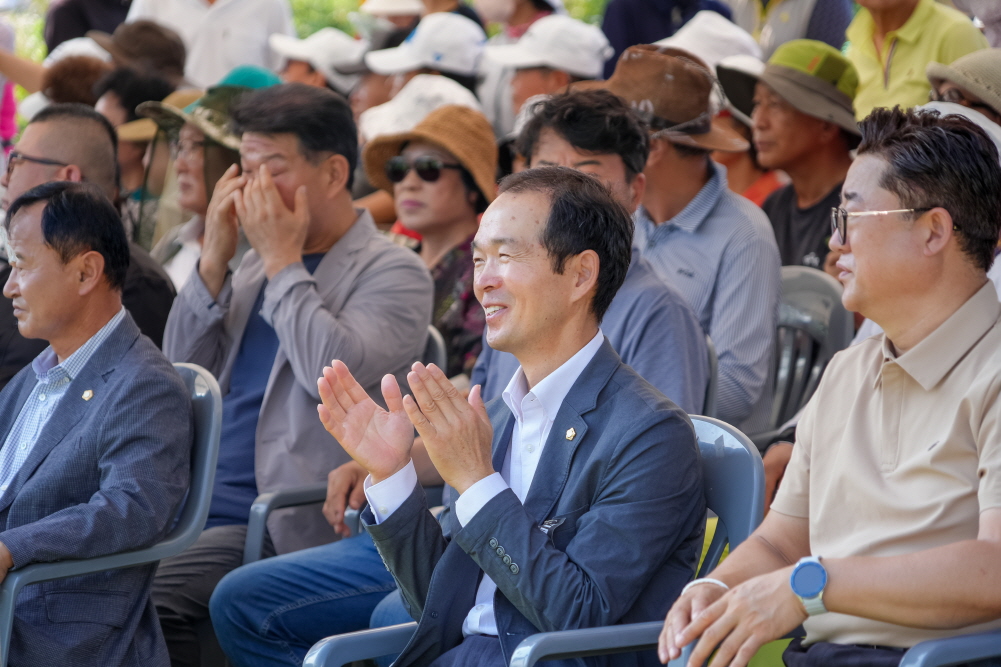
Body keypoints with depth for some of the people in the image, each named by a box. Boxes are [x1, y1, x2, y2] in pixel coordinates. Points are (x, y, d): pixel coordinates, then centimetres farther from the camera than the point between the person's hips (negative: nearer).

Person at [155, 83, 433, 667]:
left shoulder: (394, 273, -1)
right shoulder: (258, 263, 21)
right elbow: (182, 374, 15)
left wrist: (283, 259, -10)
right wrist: (215, 259, 5)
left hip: (290, 528, -7)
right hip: (199, 506, 7)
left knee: (143, 593, -28)